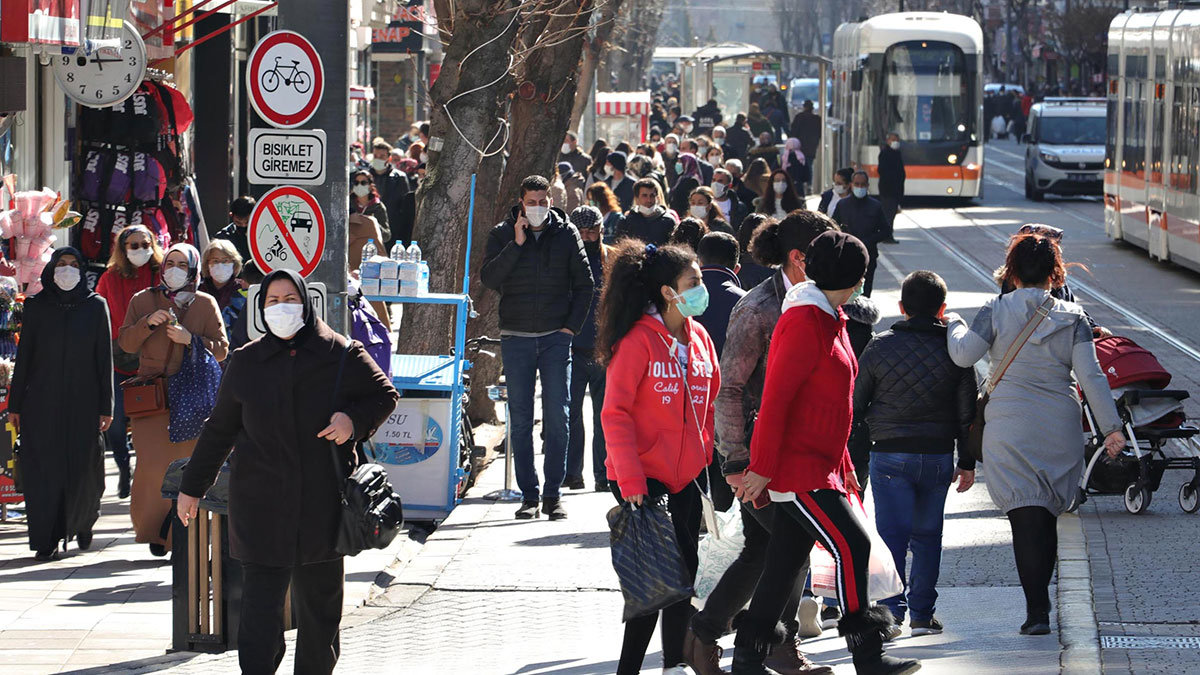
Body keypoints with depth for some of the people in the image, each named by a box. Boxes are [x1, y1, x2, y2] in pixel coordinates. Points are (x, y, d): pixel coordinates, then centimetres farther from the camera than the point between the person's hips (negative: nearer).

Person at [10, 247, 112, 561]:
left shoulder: (95, 306, 5)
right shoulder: (36, 307, 6)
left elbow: (105, 358, 4)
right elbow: (23, 357, 6)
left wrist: (106, 407, -1)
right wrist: (15, 405, 2)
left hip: (83, 402, 0)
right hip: (42, 403, 0)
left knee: (84, 468, 1)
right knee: (43, 469, -4)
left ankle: (83, 522, 29)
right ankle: (47, 540, 1)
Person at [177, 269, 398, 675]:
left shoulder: (342, 356, 2)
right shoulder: (247, 362, 7)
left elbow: (385, 396, 12)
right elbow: (220, 429, 16)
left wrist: (354, 420, -9)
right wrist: (191, 487, 18)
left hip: (322, 502, 0)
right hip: (260, 501, 0)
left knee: (320, 603, 9)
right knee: (260, 602, -9)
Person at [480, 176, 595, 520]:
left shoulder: (566, 234, 5)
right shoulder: (503, 234, 4)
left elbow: (584, 284, 9)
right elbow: (488, 278, -8)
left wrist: (572, 325, 0)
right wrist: (516, 244, -16)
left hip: (555, 337, 0)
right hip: (516, 337, 0)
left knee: (557, 417, -3)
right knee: (520, 420, 1)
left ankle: (553, 494, 2)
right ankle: (529, 495, 5)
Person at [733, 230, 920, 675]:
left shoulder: (829, 320, 16)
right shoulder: (804, 322, -16)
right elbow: (776, 398, -20)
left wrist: (844, 467, 24)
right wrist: (761, 467, -21)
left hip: (820, 466, 10)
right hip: (796, 468, -10)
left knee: (785, 563, 10)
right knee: (851, 546, -14)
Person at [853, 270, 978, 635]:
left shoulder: (880, 346, -2)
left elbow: (856, 403, 2)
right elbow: (967, 411, 4)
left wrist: (846, 453, 11)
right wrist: (967, 462, 12)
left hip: (890, 454, -2)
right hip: (938, 455, 2)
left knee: (892, 533, -2)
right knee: (927, 535, 10)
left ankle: (891, 609, -13)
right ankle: (921, 613, 11)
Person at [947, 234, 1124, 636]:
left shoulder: (996, 312, -4)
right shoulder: (1071, 317, 1)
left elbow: (964, 355, -6)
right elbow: (1090, 376, -4)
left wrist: (955, 325, 15)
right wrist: (1111, 428, -3)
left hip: (1010, 428, -2)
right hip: (1061, 427, 2)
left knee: (1026, 518, -5)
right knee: (1046, 516, 16)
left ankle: (1037, 611, -15)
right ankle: (1039, 600, 23)